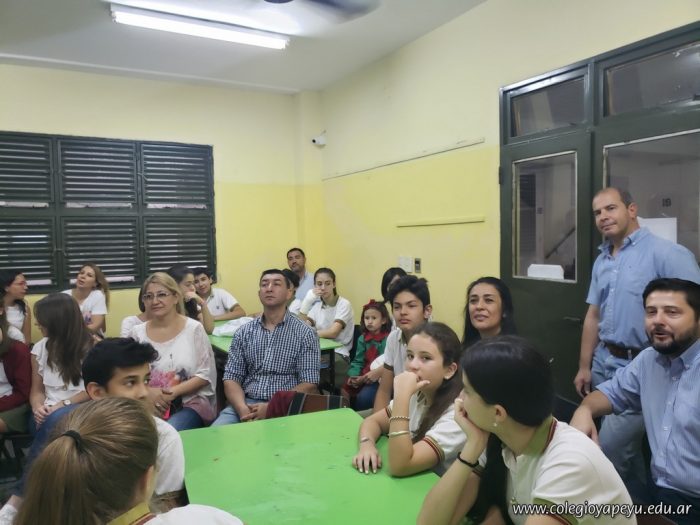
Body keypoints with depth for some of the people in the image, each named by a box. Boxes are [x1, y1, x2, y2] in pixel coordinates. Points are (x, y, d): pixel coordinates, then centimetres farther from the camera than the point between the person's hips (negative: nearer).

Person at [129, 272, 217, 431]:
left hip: (190, 403, -2)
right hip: (147, 404, 2)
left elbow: (205, 374, -3)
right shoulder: (137, 332, 7)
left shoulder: (194, 328, 0)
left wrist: (174, 392, -16)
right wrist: (147, 392, -15)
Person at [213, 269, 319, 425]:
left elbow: (309, 385, -5)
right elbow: (231, 378, 6)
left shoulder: (304, 333, -1)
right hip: (246, 404, 3)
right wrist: (243, 409, -14)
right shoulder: (244, 332, 9)